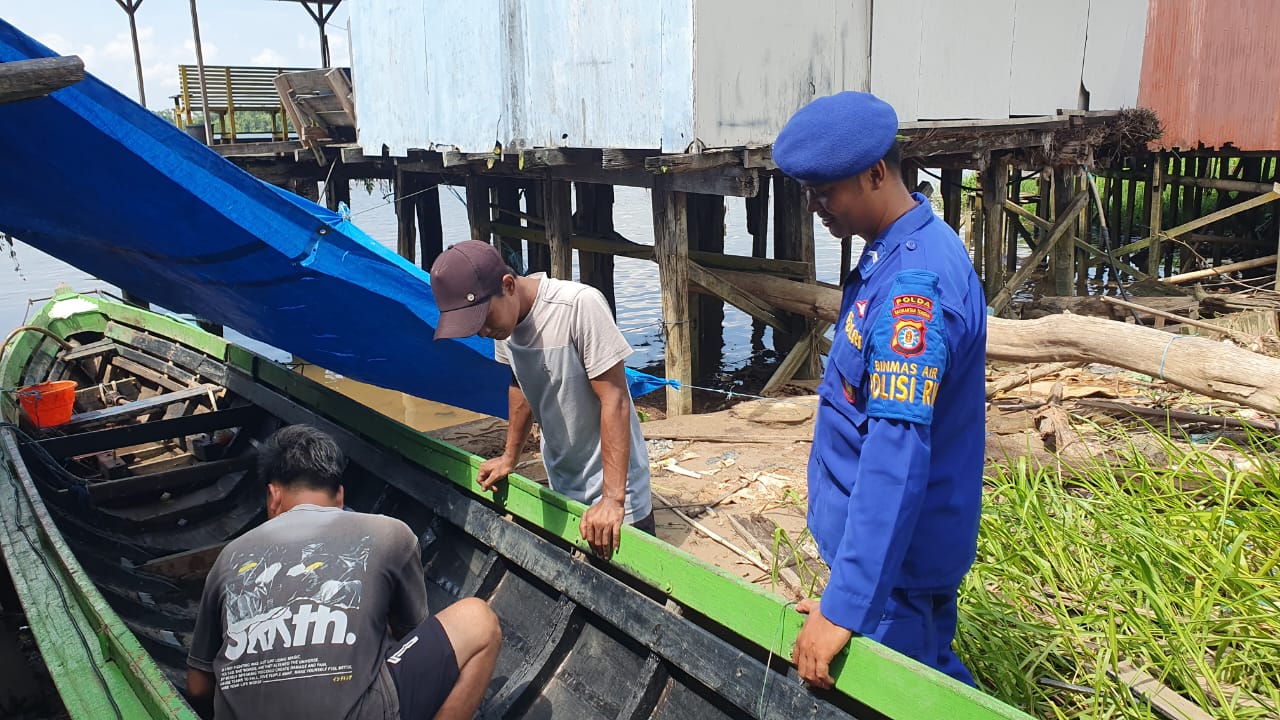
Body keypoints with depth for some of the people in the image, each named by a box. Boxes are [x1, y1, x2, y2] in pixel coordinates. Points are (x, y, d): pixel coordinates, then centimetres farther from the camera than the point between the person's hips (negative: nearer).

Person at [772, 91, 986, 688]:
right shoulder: (896, 254, 5)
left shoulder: (914, 286, -28)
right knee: (937, 679, 23)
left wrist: (844, 606, -32)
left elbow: (898, 457, -33)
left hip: (892, 555, -9)